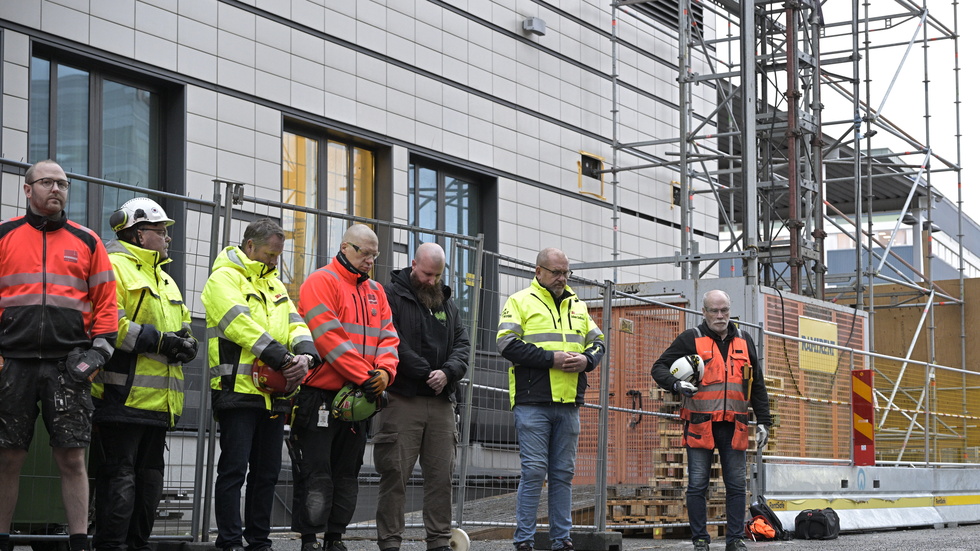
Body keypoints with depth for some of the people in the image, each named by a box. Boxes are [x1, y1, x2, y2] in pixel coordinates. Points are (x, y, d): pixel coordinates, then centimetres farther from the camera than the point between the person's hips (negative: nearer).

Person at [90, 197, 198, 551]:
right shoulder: (114, 266, -5)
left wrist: (186, 344, 3)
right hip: (123, 397, -9)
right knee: (120, 478, -9)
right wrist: (159, 340, -18)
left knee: (149, 479, 13)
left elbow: (183, 327, 27)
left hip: (158, 402, 9)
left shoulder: (164, 279, 26)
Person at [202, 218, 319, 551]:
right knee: (234, 470, -5)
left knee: (267, 471, 11)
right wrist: (284, 359, -23)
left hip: (274, 395, 8)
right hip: (238, 390, -8)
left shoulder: (274, 284, 20)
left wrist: (305, 355, -13)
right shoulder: (224, 279, -5)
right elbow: (242, 324, -18)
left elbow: (295, 324, 10)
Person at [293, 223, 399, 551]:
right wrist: (365, 377, -20)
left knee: (347, 473, 11)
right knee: (316, 473, -5)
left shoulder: (375, 291, 15)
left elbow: (388, 337, 9)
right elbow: (329, 336, -18)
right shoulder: (321, 282, -8)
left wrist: (384, 371, -12)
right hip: (320, 396, -7)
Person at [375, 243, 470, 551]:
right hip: (402, 399, -5)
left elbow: (462, 344, 13)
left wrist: (448, 372, -7)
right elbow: (391, 342, -11)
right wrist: (426, 373, -11)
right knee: (395, 473, -5)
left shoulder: (447, 302, 19)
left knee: (442, 474, 5)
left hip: (441, 401, 5)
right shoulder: (391, 295, 0)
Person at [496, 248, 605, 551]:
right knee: (534, 471, -6)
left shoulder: (578, 306, 19)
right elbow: (508, 344, -10)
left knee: (563, 473, 9)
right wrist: (551, 358, -16)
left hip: (568, 403, 5)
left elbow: (597, 342, 20)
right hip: (532, 403, -5)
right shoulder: (520, 302, 1)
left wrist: (586, 360, -4)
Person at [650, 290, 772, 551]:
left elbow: (757, 386, 18)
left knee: (736, 485, 4)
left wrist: (763, 421, 13)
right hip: (699, 422, -3)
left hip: (733, 425, 3)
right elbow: (659, 368, 1)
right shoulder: (690, 339, 2)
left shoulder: (744, 341, 14)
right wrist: (676, 384, -19)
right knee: (697, 485, -1)